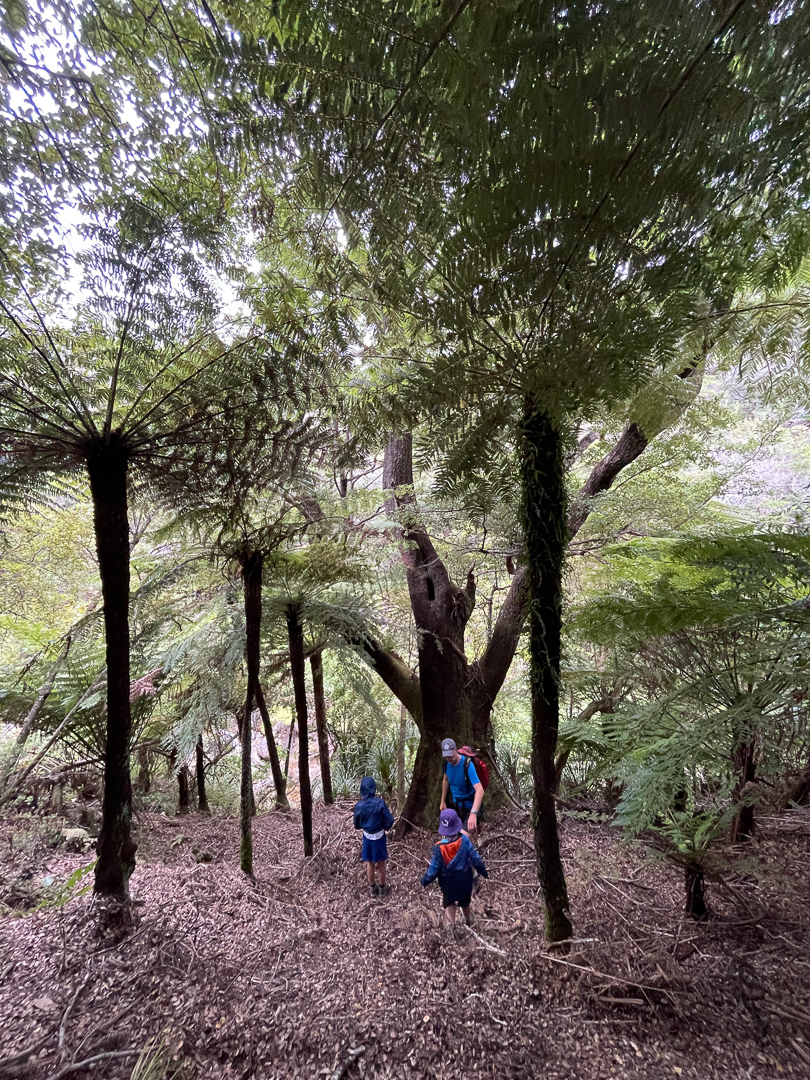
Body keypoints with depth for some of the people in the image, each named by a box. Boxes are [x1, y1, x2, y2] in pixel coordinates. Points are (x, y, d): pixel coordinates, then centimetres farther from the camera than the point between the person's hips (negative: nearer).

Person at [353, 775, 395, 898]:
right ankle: (382, 888, 34)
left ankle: (372, 888, 37)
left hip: (367, 837, 2)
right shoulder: (380, 803, -24)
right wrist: (385, 827, 5)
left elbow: (357, 825, -3)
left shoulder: (359, 806, -17)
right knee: (381, 863, 19)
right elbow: (389, 820, -16)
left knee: (370, 863, 22)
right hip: (379, 836, -2)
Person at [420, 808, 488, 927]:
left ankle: (451, 923, 33)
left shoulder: (439, 848, -29)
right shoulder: (464, 840, -27)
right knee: (465, 900, 31)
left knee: (449, 901, 26)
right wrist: (483, 871, 3)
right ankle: (468, 919, 52)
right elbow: (475, 859, -15)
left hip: (448, 881, -3)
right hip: (465, 878, 3)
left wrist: (425, 880, -1)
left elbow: (434, 868, -20)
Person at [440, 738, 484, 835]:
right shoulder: (447, 763, -10)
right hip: (456, 804, 6)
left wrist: (473, 813, -51)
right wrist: (443, 801, 13)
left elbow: (480, 790, -40)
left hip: (470, 807, -6)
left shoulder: (467, 765, -30)